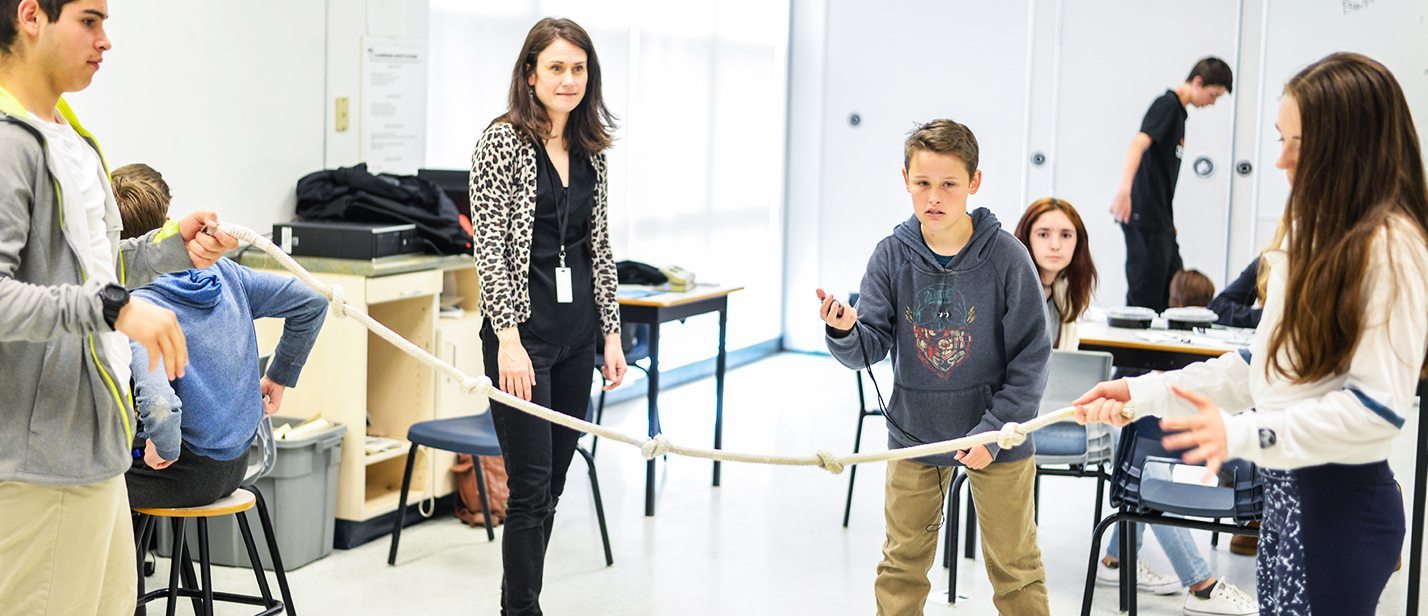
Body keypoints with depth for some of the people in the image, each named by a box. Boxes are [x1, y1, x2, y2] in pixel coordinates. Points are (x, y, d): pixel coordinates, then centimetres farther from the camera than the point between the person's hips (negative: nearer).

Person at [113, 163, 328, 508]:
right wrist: (280, 376, 10)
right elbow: (311, 302, 3)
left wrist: (163, 446, -16)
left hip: (188, 474, -8)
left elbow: (159, 407, -37)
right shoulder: (220, 271, -2)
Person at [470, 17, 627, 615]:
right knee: (531, 487, -6)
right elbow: (489, 248, -12)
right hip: (524, 332, -6)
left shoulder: (591, 152, 11)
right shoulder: (503, 142, -7)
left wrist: (611, 332, 10)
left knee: (552, 485, 11)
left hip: (577, 335, 6)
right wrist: (508, 339, -19)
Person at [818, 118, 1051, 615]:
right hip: (914, 432, 2)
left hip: (997, 436, -2)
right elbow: (870, 349, -11)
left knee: (1014, 567, 12)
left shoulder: (1006, 257, -15)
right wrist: (845, 332, -33)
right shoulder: (892, 256, -8)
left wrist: (995, 430, -15)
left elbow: (1031, 356, -10)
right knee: (901, 566, 14)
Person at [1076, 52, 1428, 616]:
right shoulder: (1313, 231, 9)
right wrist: (1145, 393, 6)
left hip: (1343, 502, -8)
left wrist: (1242, 434, -27)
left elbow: (1378, 406, -21)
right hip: (1286, 487, 8)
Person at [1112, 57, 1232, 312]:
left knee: (1174, 297, 12)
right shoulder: (1167, 104, -10)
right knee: (1145, 297, -7)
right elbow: (1138, 143, -27)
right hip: (1144, 217, -10)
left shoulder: (1178, 111, 18)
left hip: (1160, 219, 10)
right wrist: (1124, 190, -42)